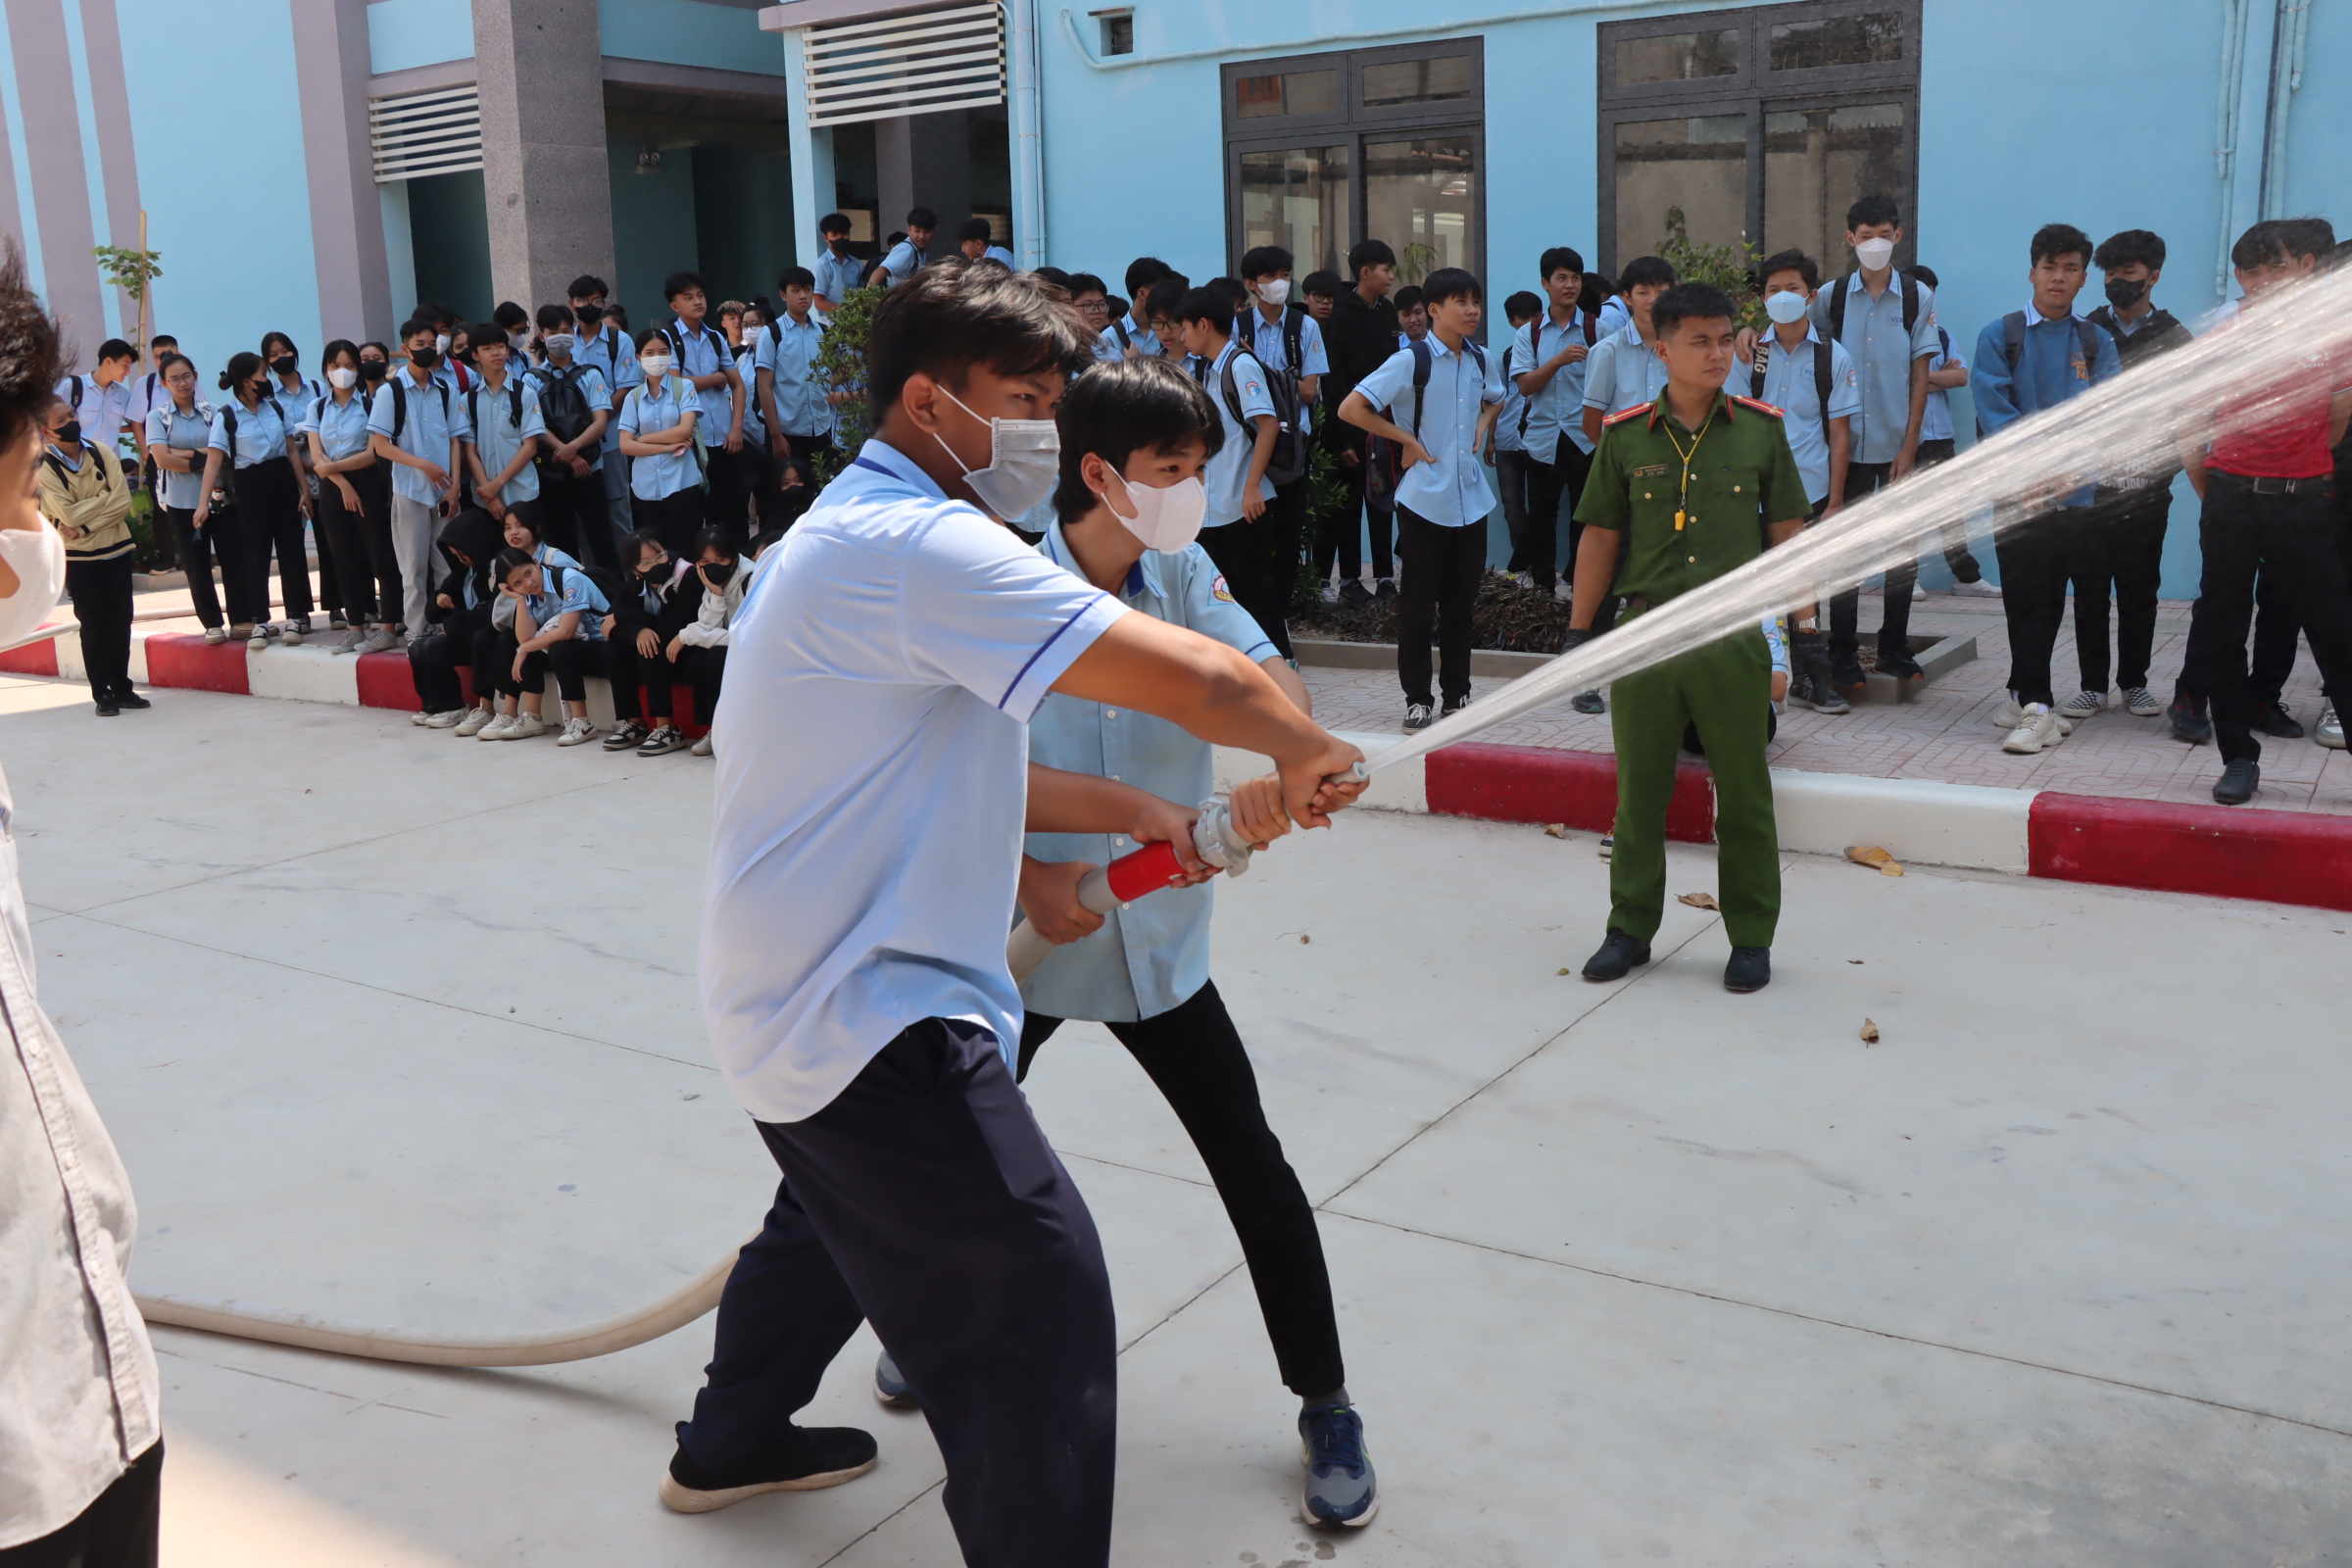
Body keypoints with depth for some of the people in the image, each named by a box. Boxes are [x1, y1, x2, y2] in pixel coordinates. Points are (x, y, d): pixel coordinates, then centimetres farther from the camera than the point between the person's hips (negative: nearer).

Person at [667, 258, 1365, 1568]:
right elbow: (1205, 681, -28)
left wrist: (1135, 817, 12)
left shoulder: (854, 538, 13)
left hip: (790, 995, 11)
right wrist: (1307, 753, -8)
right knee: (1043, 1305, -10)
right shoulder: (917, 543, -21)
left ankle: (731, 1445, 54)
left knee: (842, 1214, 33)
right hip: (871, 1012, -11)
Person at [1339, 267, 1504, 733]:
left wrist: (1482, 424, 10)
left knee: (1461, 601, 11)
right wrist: (1406, 438, -11)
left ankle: (1457, 693, 21)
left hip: (1472, 498, 5)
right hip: (1424, 498, -5)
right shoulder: (1412, 361, -10)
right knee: (1419, 603, 2)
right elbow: (1350, 409, -14)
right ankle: (1417, 698, 10)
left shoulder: (1481, 361, 8)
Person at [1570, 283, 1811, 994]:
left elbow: (1788, 534, 8)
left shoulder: (1760, 429, 3)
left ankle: (1751, 939, 19)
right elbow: (1600, 537, 9)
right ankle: (1630, 929, 22)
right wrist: (1578, 628, 8)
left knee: (1744, 795, 6)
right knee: (1638, 791, 9)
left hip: (1733, 635, 0)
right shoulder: (1626, 436, 3)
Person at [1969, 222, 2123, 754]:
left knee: (2048, 599, 7)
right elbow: (1994, 411, -5)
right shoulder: (2000, 336, 4)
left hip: (2073, 492, 2)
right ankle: (2037, 707, -1)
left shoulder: (2096, 343, 11)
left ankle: (2023, 694, 20)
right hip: (2015, 491, -2)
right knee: (2026, 596, -6)